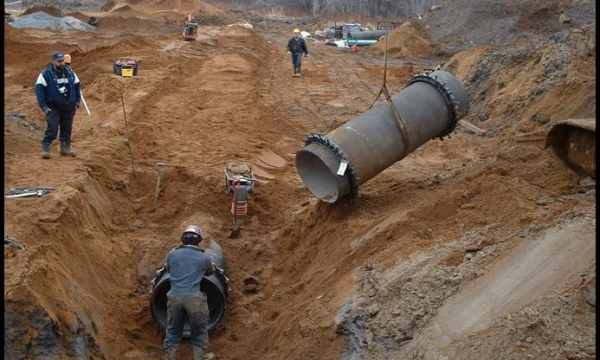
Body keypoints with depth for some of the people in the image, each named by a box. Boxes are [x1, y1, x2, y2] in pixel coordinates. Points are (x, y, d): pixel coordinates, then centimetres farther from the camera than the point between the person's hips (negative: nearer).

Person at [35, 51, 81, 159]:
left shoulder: (70, 73, 6)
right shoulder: (45, 74, -9)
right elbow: (39, 89, -10)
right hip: (53, 108, -5)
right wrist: (44, 106, -15)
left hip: (69, 107, 5)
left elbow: (77, 86, 16)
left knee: (67, 129, 10)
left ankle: (66, 148, 21)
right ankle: (45, 149, -7)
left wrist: (77, 102, 9)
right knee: (52, 129, -13)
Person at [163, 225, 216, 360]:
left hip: (174, 296, 2)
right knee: (199, 331, 13)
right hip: (194, 298, -2)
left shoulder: (172, 254, 9)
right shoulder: (204, 257, 6)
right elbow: (211, 272, 26)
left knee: (173, 331, 14)